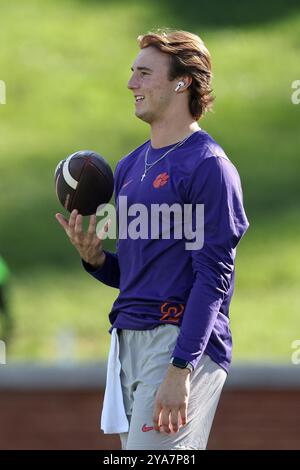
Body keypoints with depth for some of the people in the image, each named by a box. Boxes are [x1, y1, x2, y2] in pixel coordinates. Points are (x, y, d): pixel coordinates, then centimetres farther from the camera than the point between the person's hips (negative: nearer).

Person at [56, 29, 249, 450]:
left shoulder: (207, 165, -8)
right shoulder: (130, 166, 18)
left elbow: (213, 277, -15)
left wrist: (180, 369, -21)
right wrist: (94, 257, 1)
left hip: (181, 340, -9)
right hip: (128, 338, 9)